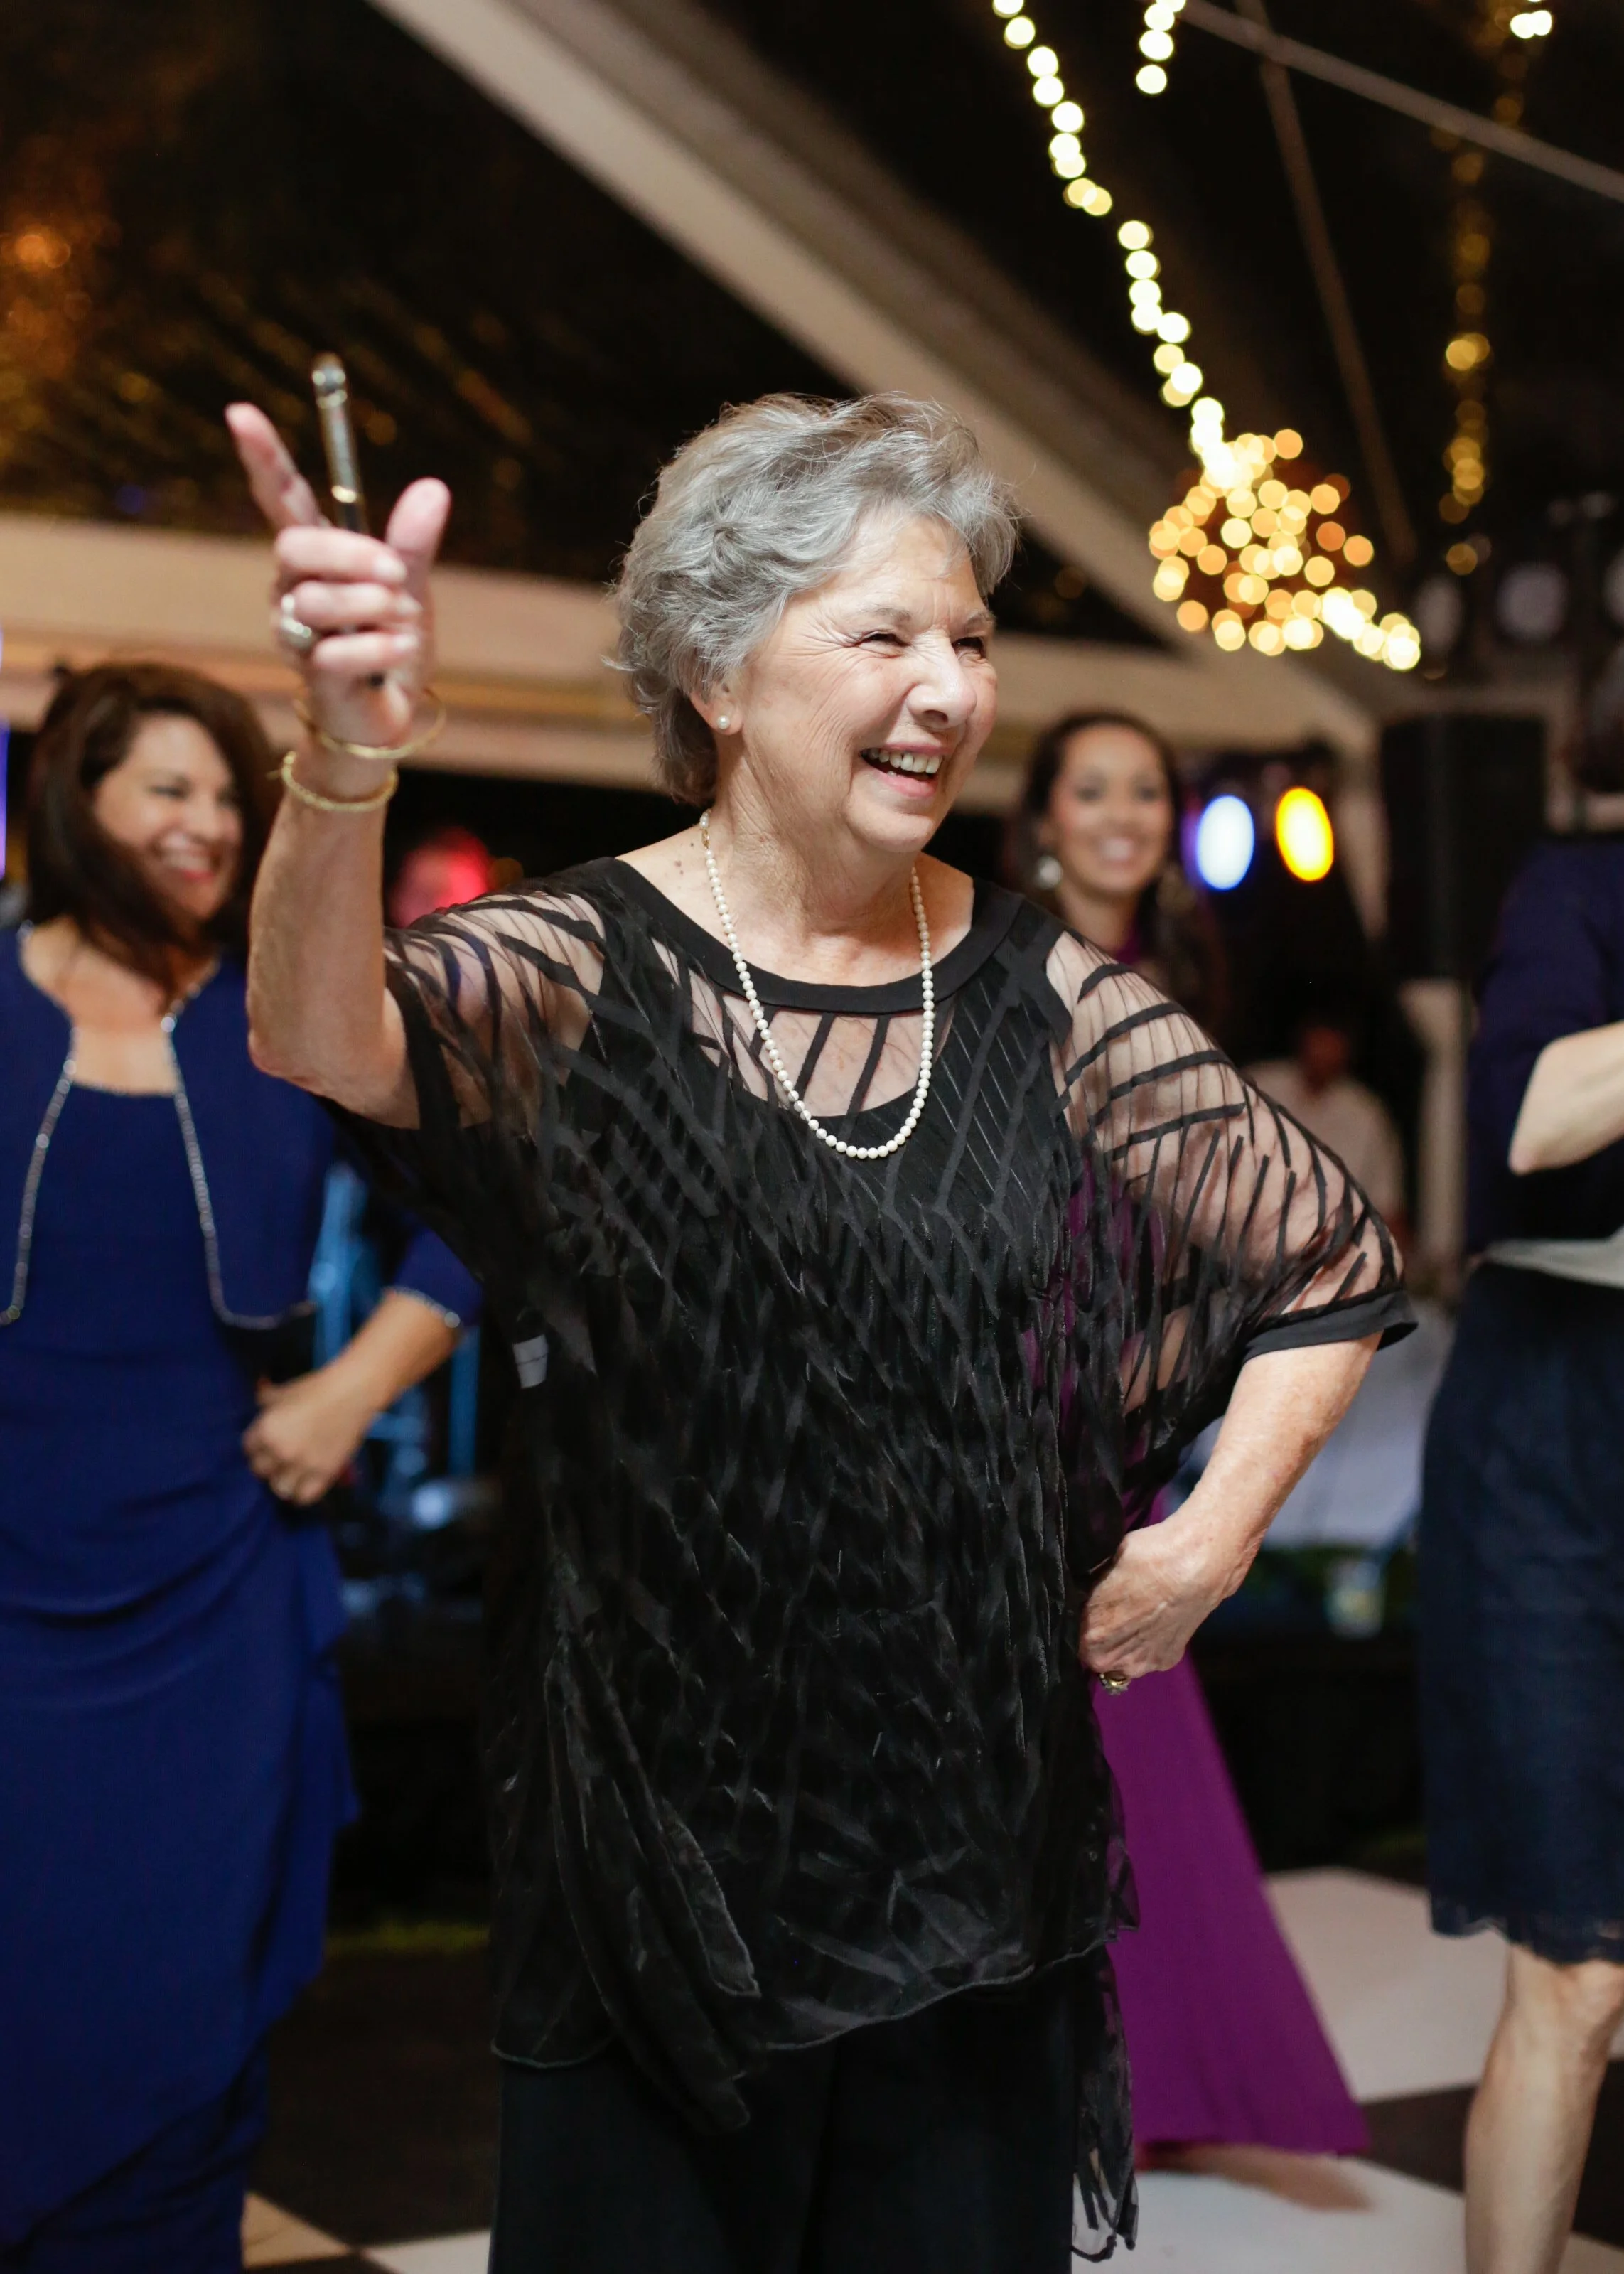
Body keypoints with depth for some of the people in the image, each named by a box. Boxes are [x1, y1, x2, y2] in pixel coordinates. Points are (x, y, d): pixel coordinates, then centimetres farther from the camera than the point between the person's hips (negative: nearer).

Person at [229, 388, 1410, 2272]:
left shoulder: (1042, 998, 1)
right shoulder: (587, 969, -8)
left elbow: (1327, 1263, 11)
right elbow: (327, 1042, -31)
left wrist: (1209, 1547, 0)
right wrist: (350, 752, -49)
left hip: (976, 1841, 3)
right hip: (654, 1829, -3)